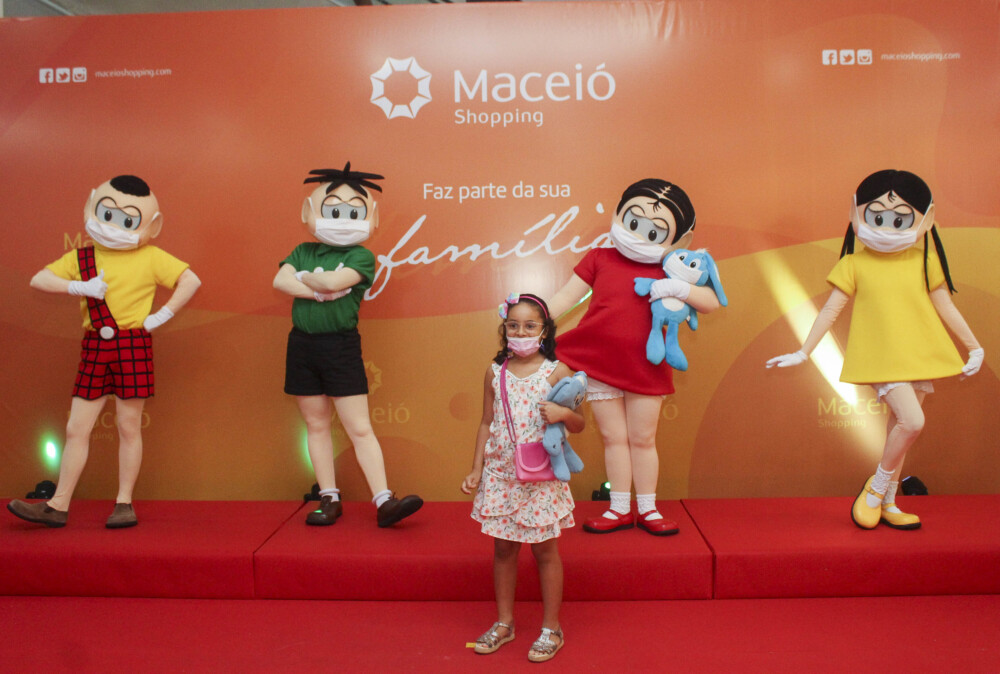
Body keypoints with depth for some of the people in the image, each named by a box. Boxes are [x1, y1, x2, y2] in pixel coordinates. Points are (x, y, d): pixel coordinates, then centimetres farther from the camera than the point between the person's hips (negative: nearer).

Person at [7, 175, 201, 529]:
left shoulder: (151, 257, -1)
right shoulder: (82, 257, 10)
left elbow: (191, 280, -5)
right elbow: (38, 280, 8)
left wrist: (160, 317, -8)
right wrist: (79, 286, -8)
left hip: (132, 346, -3)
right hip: (95, 348, 4)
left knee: (129, 426, 3)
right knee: (76, 428, 5)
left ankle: (124, 503, 14)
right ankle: (58, 506, 14)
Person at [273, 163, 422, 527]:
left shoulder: (361, 256, -4)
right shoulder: (303, 251, 9)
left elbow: (334, 281, -20)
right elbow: (280, 281, -5)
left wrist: (304, 277, -3)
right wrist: (318, 291, -16)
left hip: (341, 346, -4)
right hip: (302, 345, 4)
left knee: (360, 428, -4)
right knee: (316, 425, 10)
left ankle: (383, 501, -1)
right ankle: (329, 498, 21)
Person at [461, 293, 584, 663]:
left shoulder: (556, 372, -5)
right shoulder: (495, 372, 3)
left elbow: (579, 425, 0)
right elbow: (487, 423, 8)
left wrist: (564, 413, -22)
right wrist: (476, 469, 3)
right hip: (501, 473, 3)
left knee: (545, 549, 7)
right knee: (503, 548, 12)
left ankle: (551, 628, 23)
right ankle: (504, 622, 29)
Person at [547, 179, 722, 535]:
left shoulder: (667, 273, 5)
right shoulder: (599, 259, 4)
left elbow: (711, 302, 0)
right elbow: (565, 297, 3)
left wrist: (679, 288, -18)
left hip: (644, 369, 0)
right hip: (599, 365, 0)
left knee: (643, 439, 10)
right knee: (614, 437, 9)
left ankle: (647, 509, 24)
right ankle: (619, 509, 21)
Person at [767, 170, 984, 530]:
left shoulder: (924, 260, 5)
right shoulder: (854, 263, -3)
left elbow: (946, 307, 13)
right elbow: (830, 310, 0)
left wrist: (974, 348, 16)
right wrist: (802, 353, -2)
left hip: (920, 356, 4)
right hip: (881, 358, -4)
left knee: (898, 427, 10)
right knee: (912, 420, -20)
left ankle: (887, 504, 24)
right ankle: (876, 487, 2)